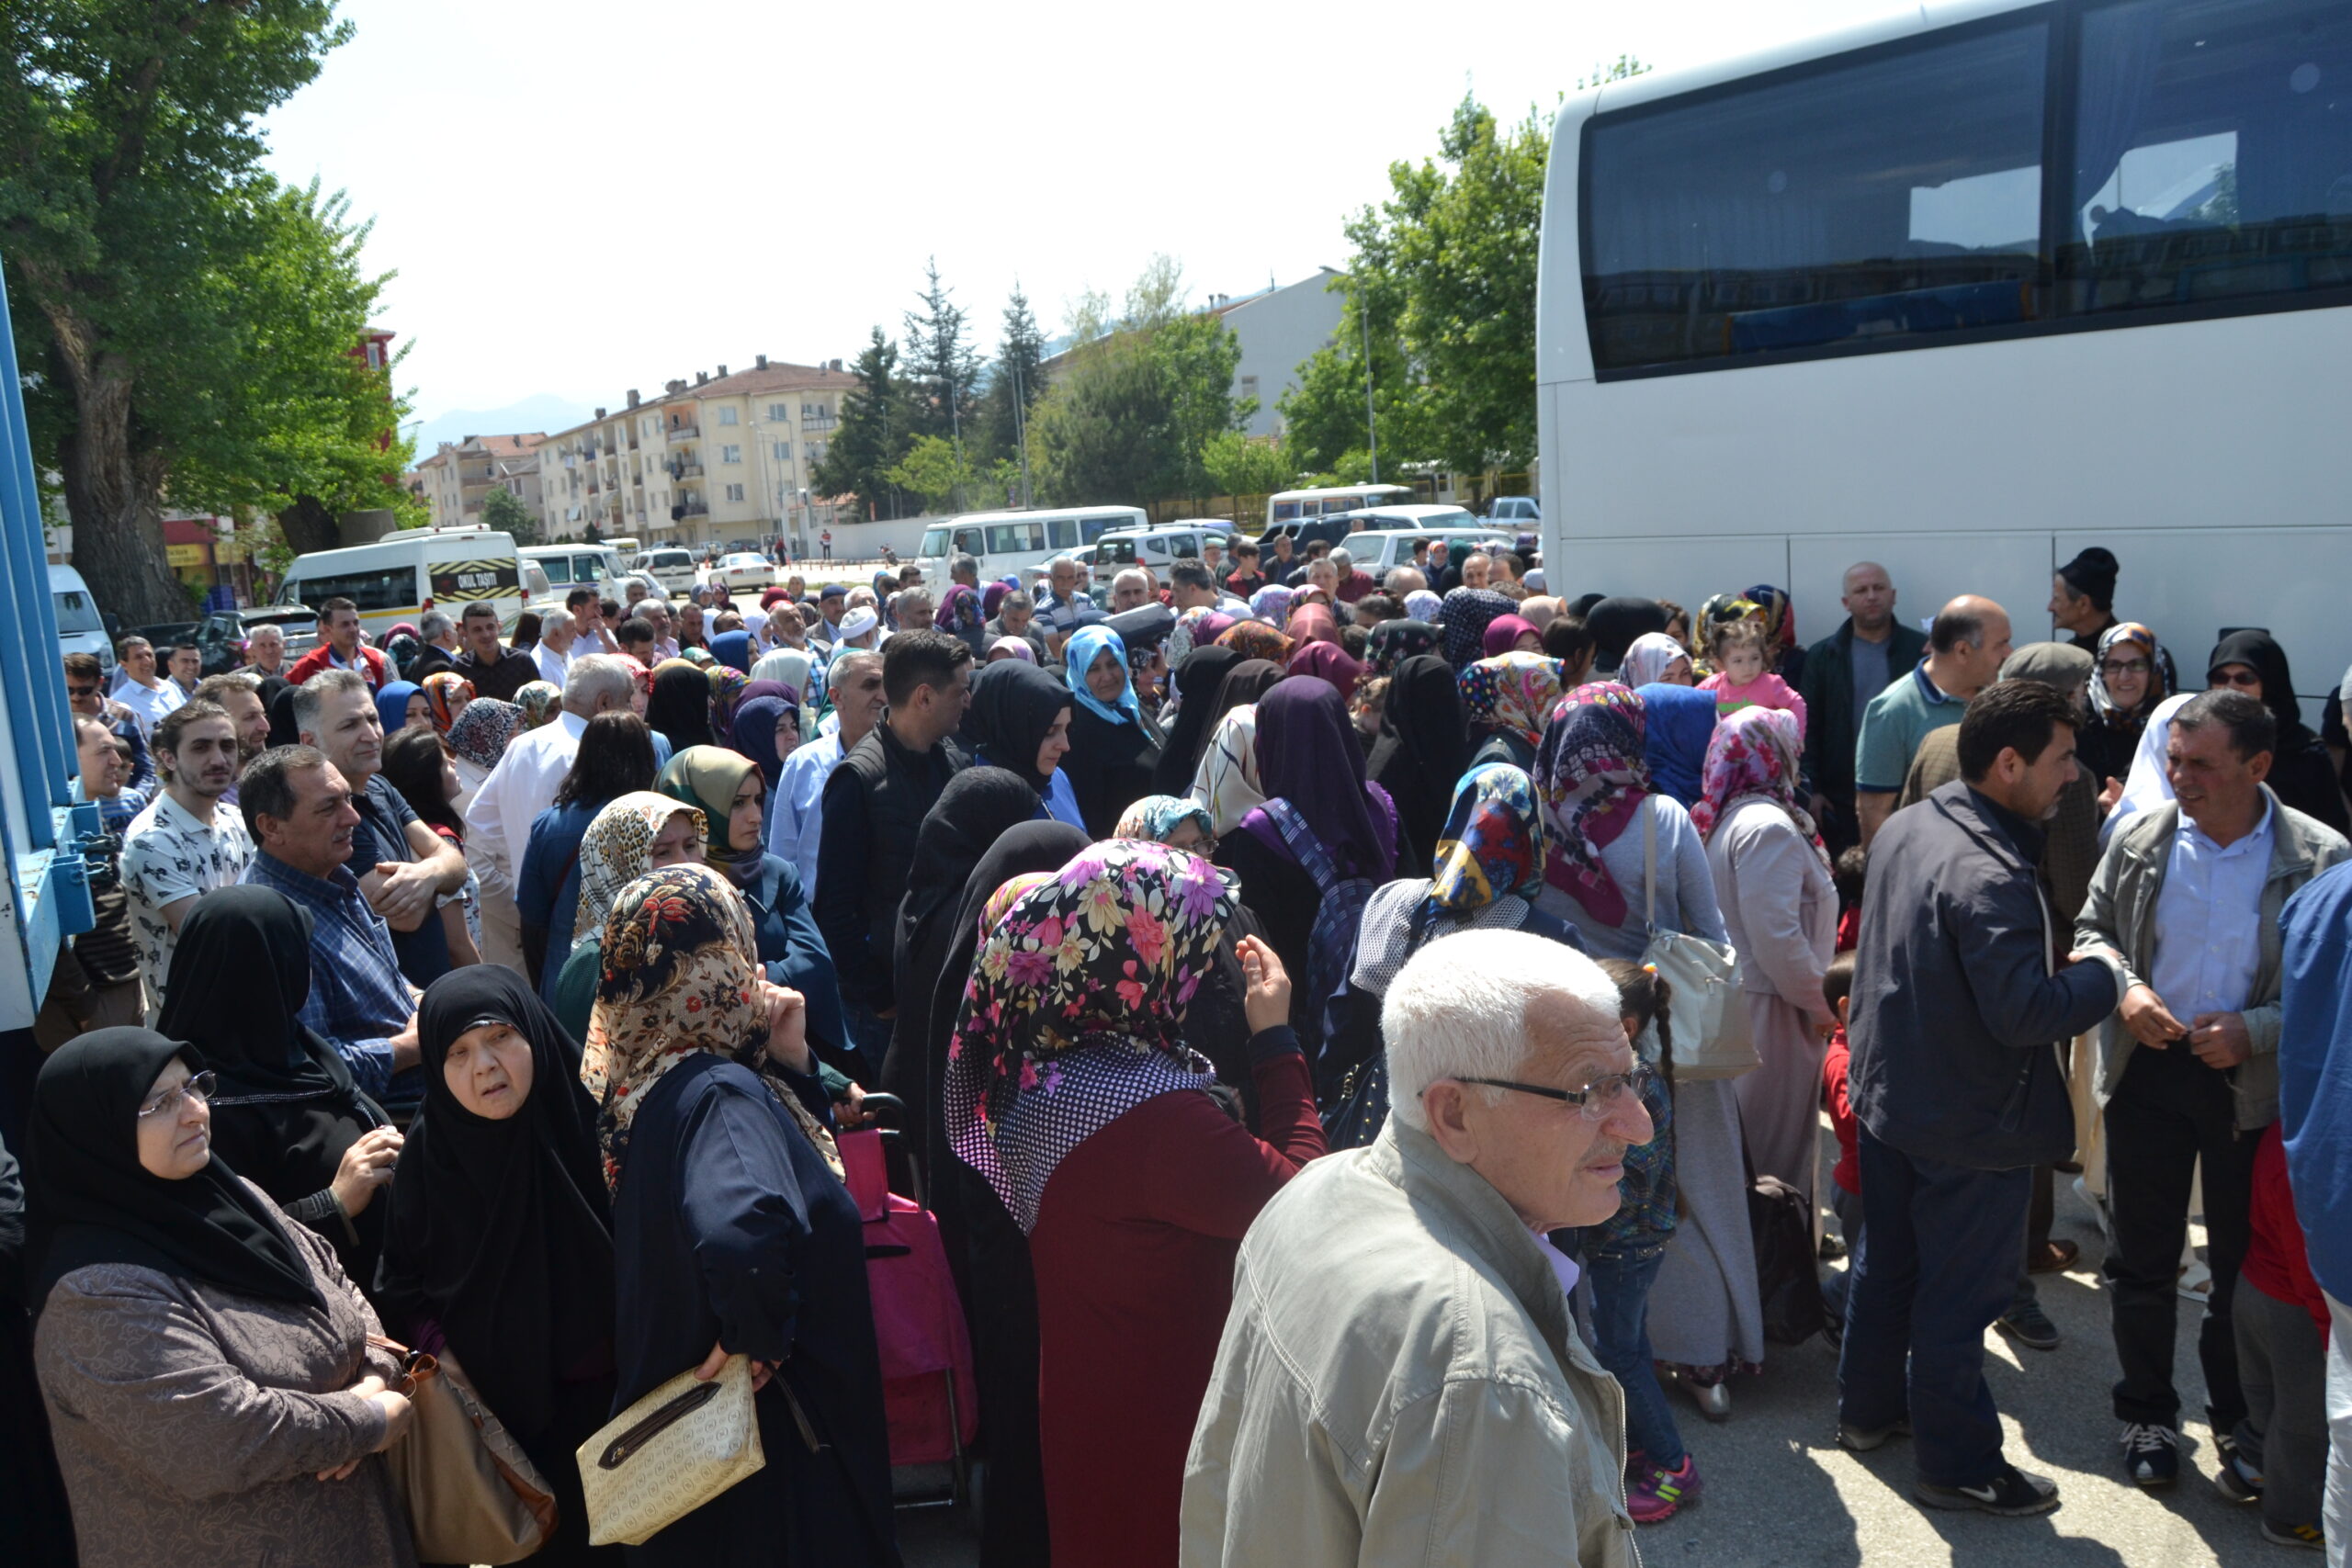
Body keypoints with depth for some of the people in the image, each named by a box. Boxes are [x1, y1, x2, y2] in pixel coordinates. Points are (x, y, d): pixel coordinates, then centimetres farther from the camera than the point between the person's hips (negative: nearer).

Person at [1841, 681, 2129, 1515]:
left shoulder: (1902, 827, 0)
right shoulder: (1991, 875, -29)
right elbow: (2024, 1015, -30)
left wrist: (2048, 955, 13)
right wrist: (2102, 974, -13)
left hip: (1886, 1095, 9)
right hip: (1972, 1128, -8)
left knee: (1885, 1261, 24)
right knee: (1958, 1298, 9)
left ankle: (1867, 1408, 42)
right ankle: (1956, 1465, 26)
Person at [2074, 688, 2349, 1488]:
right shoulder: (2141, 838, -5)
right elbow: (2093, 929, 7)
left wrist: (2256, 1029, -19)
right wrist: (2125, 986, -13)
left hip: (2254, 1084, -1)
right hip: (2148, 1069, 2)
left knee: (2245, 1263, 14)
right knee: (2142, 1257, 12)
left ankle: (2239, 1422, 35)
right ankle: (2148, 1412, 30)